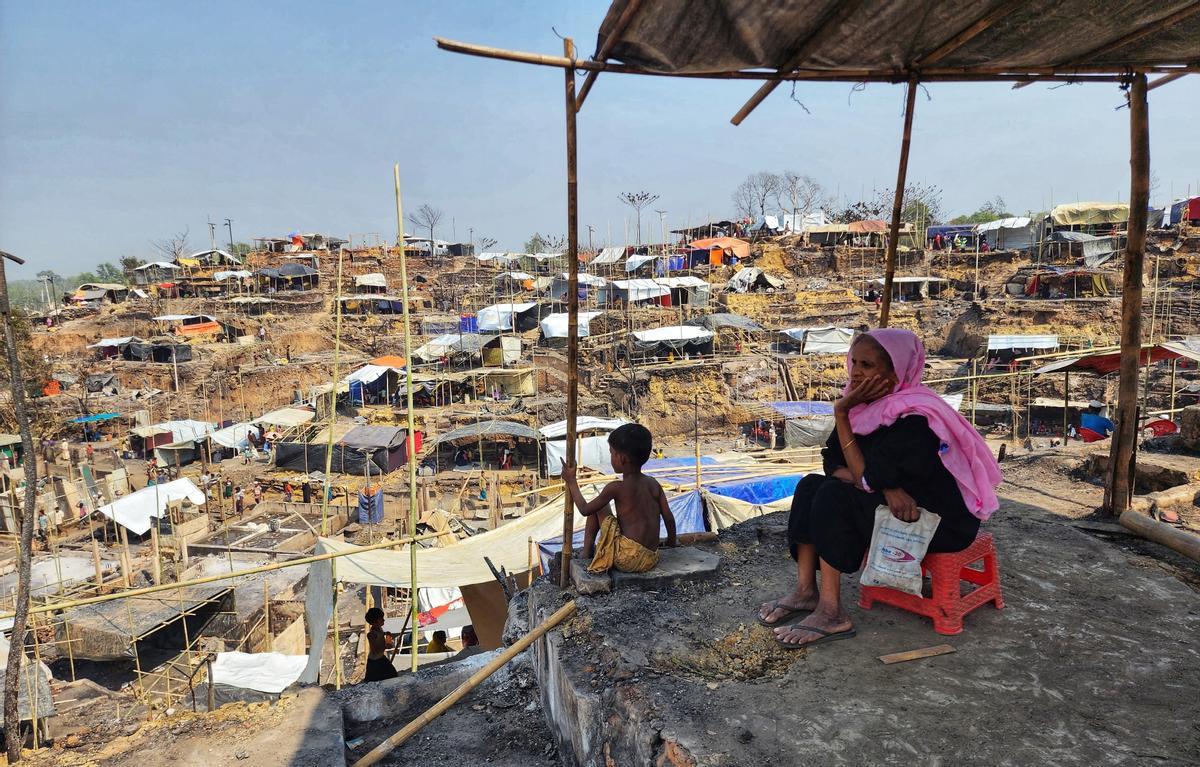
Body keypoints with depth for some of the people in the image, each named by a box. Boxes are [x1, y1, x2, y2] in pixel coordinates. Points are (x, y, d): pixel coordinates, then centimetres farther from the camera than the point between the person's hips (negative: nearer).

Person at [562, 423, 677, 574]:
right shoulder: (653, 483, 4)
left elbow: (585, 509, 0)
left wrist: (571, 481, 12)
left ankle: (586, 553, 17)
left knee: (598, 507, 9)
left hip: (626, 560, -6)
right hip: (651, 560, 6)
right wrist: (671, 543, 26)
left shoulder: (615, 488, -11)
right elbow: (669, 519, 7)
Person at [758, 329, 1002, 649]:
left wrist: (841, 413, -23)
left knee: (833, 497, -24)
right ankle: (805, 591, -3)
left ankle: (832, 614, -19)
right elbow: (833, 464, -3)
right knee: (811, 485, -3)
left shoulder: (914, 418, -26)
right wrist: (882, 485, -22)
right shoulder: (869, 401, -1)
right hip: (895, 501, 9)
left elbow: (865, 477, -25)